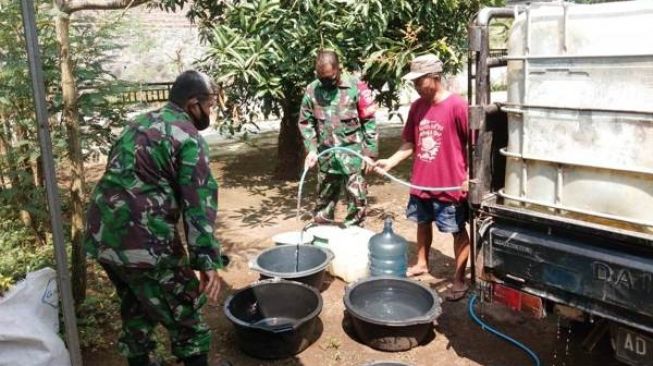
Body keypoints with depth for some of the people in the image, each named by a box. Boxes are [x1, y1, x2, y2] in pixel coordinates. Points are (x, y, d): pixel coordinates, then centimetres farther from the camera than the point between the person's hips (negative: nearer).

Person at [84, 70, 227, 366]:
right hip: (142, 240, -8)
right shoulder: (188, 137, -8)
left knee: (135, 307, 25)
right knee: (183, 312, 9)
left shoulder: (139, 124, 18)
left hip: (101, 234, 9)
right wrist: (207, 261, -18)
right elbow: (199, 202, -16)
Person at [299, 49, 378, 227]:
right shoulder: (311, 90, 0)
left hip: (352, 156, -3)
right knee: (323, 203, 15)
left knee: (357, 202, 4)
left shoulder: (355, 86, -8)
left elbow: (369, 121, -6)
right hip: (325, 158, 3)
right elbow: (305, 123, 7)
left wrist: (370, 152, -7)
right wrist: (311, 149, -4)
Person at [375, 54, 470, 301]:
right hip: (421, 183, 7)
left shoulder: (457, 106, -16)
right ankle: (421, 264, 41)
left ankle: (459, 279, 20)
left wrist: (470, 176, -18)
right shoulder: (416, 107, 3)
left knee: (458, 231, 8)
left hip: (451, 185, -6)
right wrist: (390, 161, -3)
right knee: (423, 224, 21)